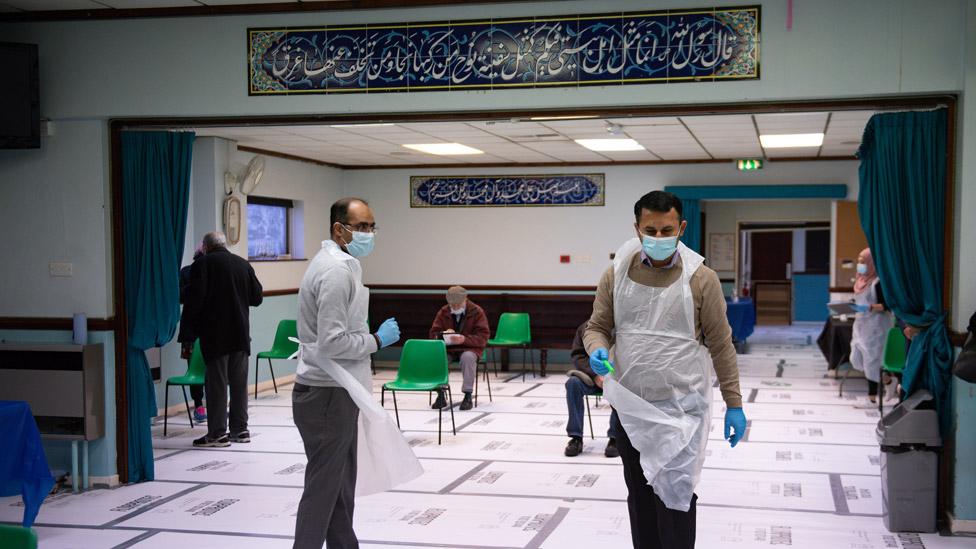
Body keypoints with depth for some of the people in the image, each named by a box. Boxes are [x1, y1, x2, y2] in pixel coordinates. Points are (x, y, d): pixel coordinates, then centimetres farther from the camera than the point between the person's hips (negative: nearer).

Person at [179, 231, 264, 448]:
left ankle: (217, 433, -2)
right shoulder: (243, 264, 8)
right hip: (241, 333, 5)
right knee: (239, 382, 11)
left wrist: (187, 337, -9)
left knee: (216, 382, -3)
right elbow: (257, 298, 12)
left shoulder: (202, 264, -6)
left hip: (215, 335, -5)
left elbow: (194, 302, -11)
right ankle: (240, 429, 16)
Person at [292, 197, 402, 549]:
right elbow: (331, 342, -24)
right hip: (327, 396, -10)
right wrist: (377, 340, -11)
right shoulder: (337, 270, -18)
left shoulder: (341, 264, 15)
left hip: (336, 391, 10)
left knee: (342, 484, 16)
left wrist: (361, 377, 24)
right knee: (323, 487, -3)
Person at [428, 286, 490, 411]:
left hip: (469, 348, -3)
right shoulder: (443, 312, 4)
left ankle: (468, 396, -29)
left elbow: (483, 336, -11)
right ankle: (440, 395, -18)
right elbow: (433, 334, 4)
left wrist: (465, 339, -29)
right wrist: (444, 335, -21)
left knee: (468, 357, -38)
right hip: (448, 348, 3)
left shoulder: (477, 312, -6)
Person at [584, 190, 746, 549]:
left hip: (680, 409, -3)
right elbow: (596, 327, 7)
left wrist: (734, 404, -3)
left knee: (674, 499, -3)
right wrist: (597, 352, -16)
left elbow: (721, 345, -2)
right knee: (639, 497, 14)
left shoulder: (701, 278, -6)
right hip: (630, 408, 3)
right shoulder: (616, 274, 1)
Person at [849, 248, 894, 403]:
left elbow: (886, 305, -17)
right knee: (858, 358, 10)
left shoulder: (878, 282, -15)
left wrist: (869, 308, -27)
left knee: (872, 360, -3)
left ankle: (872, 394, 5)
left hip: (876, 326, -9)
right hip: (861, 325, 9)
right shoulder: (861, 280, 11)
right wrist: (852, 306, 6)